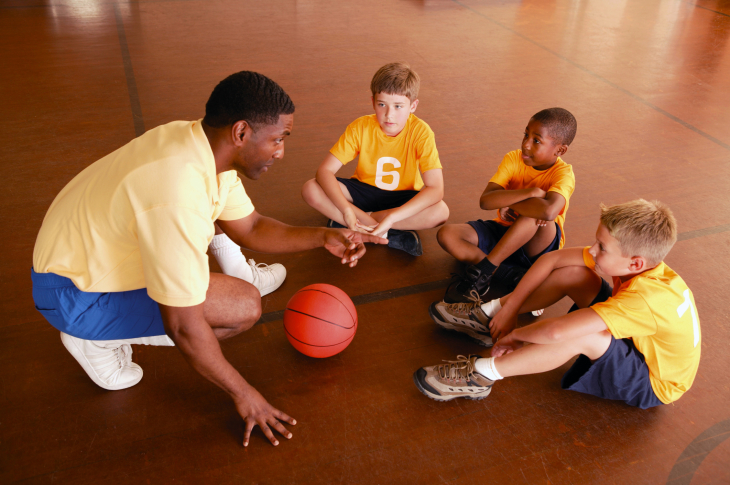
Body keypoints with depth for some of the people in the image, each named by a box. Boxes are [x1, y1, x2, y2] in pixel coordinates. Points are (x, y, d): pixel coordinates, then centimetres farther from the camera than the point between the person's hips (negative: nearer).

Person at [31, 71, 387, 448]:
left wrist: (323, 237, -8)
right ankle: (97, 341, -5)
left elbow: (251, 228, 4)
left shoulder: (200, 142, -9)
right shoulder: (179, 197, -38)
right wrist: (243, 394, -18)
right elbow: (184, 328, -31)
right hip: (75, 295, -8)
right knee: (245, 306, -19)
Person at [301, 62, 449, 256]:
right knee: (311, 190, -24)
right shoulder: (360, 127, -19)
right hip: (364, 191, 1)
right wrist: (346, 209, -38)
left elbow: (435, 189, -30)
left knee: (440, 212, -32)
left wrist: (392, 217, -39)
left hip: (401, 198, -1)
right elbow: (325, 170, -22)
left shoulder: (420, 132, -23)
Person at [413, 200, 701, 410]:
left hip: (653, 383, -8)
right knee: (572, 272, -9)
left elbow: (557, 331, -49)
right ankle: (488, 312, 4)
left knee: (579, 334, -39)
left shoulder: (645, 300, -41)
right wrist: (510, 307, -12)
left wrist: (516, 335, -28)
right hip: (633, 339, 8)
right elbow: (553, 259, -10)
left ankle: (482, 376, -27)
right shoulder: (639, 260, -16)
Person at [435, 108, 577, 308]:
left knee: (538, 214, -38)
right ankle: (513, 276, -25)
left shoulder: (563, 173, -20)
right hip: (505, 232, 4)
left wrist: (507, 202, -28)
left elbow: (548, 211, -44)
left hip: (539, 245, -4)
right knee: (447, 234, -17)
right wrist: (531, 192, -32)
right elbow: (485, 201, -24)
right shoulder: (514, 159, -9)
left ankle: (481, 272, -31)